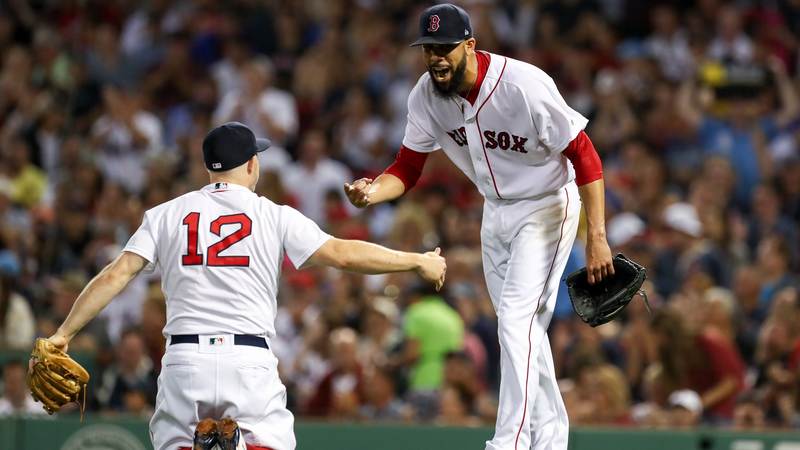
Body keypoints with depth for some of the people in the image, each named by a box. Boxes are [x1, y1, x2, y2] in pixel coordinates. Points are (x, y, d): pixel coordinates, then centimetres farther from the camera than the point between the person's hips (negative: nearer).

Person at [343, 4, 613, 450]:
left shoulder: (524, 86, -31)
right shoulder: (426, 97, -12)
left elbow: (584, 157, -26)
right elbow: (408, 168, -4)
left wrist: (597, 237, -31)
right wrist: (372, 191, -28)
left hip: (546, 208, -7)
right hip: (496, 210, 7)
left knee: (518, 321, -18)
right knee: (520, 330, 13)